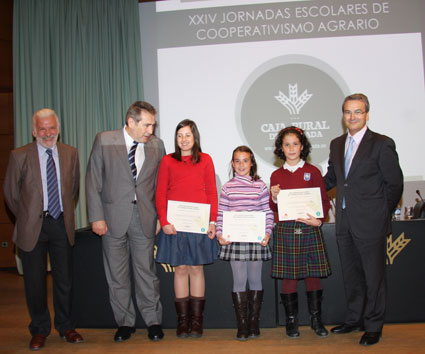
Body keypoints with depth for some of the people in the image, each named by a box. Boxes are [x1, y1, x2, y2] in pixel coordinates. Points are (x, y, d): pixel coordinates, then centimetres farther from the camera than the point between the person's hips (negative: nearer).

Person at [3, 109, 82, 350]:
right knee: (35, 281, 7)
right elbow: (11, 193, 4)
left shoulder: (71, 154, 4)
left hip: (62, 224, 2)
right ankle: (40, 330, 25)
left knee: (65, 279, 10)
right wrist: (26, 218, 7)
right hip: (33, 227, -2)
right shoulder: (20, 156, -4)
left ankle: (66, 327, 28)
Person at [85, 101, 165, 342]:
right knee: (117, 275, 8)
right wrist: (96, 216, -6)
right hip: (113, 217, 0)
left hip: (144, 218, 1)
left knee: (147, 271, 5)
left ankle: (153, 321, 21)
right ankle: (125, 322, 24)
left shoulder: (157, 145, 3)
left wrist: (161, 217, 3)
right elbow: (93, 181, -2)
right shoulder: (104, 141, -2)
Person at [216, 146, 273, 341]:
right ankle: (242, 326, 9)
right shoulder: (227, 187, 6)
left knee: (255, 280, 6)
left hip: (256, 239, 0)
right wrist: (220, 233, -6)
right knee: (239, 281, 0)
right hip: (234, 239, 0)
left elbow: (268, 212, 3)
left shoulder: (260, 186, 5)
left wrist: (267, 233, -9)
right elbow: (221, 213, 6)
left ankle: (253, 324, 18)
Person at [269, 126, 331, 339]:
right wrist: (273, 198, -11)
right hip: (286, 230, 1)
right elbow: (273, 208, 10)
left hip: (310, 229, 0)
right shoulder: (276, 175, 8)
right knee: (289, 277, 3)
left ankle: (316, 320, 19)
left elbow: (324, 200, 4)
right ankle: (291, 321, 16)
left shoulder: (312, 172, 5)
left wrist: (319, 220, -12)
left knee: (313, 275, 3)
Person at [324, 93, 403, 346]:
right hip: (345, 223, 6)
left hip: (370, 223, -6)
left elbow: (395, 183, -5)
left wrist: (382, 214, -2)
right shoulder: (337, 144, 11)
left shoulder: (382, 144, -8)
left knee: (374, 276, 6)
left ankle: (374, 326, 22)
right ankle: (355, 319, 33)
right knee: (351, 275, 17)